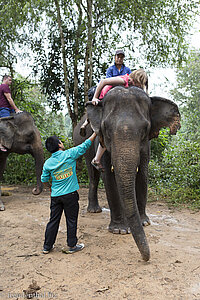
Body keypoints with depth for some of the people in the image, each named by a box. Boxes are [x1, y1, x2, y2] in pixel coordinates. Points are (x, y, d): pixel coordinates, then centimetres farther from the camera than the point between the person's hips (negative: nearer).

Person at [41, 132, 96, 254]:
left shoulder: (48, 163, 1)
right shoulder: (69, 154, -10)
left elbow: (44, 180, 9)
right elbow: (85, 145, -2)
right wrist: (96, 133, 9)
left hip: (55, 195, 4)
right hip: (70, 194, -4)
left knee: (53, 220, 13)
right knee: (71, 220, 8)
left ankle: (47, 246, 22)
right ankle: (71, 246, 18)